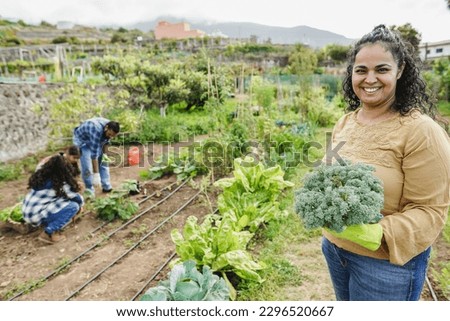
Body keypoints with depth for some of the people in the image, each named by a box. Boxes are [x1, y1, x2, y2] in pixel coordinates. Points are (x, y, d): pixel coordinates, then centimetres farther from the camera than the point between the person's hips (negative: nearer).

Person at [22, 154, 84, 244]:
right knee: (74, 206, -9)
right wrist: (80, 206, 18)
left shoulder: (41, 177, 5)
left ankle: (48, 224, 15)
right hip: (36, 216, -8)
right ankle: (48, 233, -8)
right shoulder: (60, 184, -15)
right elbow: (78, 198, -3)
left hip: (26, 212, 8)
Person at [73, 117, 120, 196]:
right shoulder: (97, 130, -42)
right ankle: (90, 190, 0)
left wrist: (104, 154, -1)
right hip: (82, 139, -7)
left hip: (96, 141, 7)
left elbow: (106, 142, 2)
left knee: (103, 162, 3)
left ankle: (107, 187, 12)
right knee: (87, 167, -15)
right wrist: (96, 175, -41)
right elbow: (94, 154, -42)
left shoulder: (110, 128, -20)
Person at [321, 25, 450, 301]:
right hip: (334, 248, 6)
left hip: (387, 261, -6)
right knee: (344, 306, 25)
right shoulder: (346, 122, 1)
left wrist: (378, 234, -32)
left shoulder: (421, 131, -19)